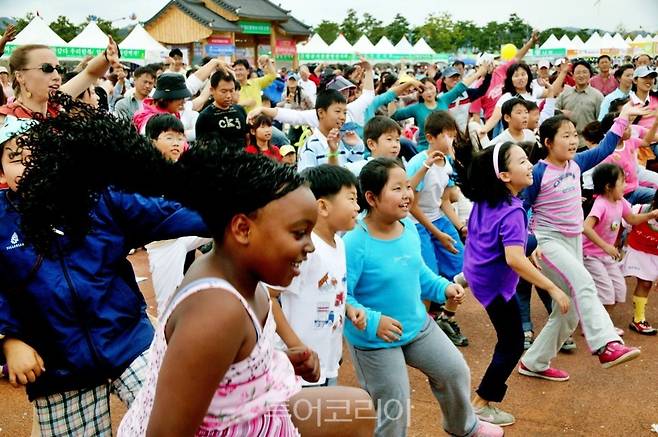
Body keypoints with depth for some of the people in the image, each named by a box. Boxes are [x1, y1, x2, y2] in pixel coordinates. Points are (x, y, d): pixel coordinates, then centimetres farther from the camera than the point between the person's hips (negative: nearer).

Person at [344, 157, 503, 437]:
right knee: (393, 412, 5)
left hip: (418, 325, 8)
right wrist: (371, 322, -34)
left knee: (455, 372, 22)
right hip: (375, 341, -7)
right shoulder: (355, 243, -29)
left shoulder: (409, 227, -5)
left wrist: (443, 287, 1)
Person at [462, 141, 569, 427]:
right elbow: (514, 259, -38)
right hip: (495, 282, -8)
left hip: (477, 270, 8)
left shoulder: (484, 199, -3)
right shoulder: (512, 212, -28)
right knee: (512, 344, 4)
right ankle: (481, 405, 12)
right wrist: (553, 289, -33)